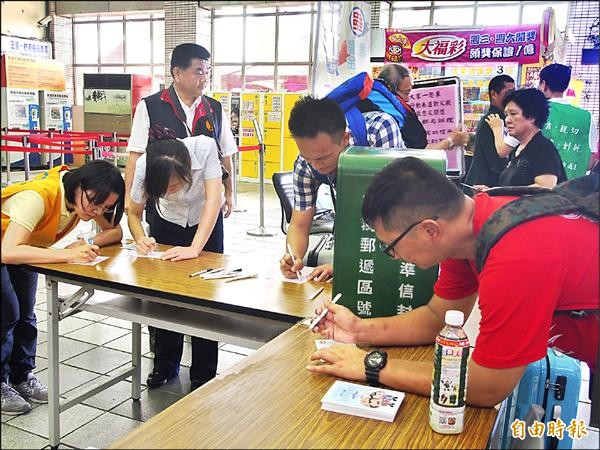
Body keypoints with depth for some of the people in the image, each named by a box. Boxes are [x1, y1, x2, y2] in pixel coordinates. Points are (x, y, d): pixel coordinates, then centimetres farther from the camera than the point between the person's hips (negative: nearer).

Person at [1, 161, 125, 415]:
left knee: (25, 313, 7)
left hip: (23, 247, 7)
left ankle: (22, 376, 21)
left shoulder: (88, 195, -19)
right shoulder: (38, 197, -40)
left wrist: (88, 244, -34)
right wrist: (69, 255, -53)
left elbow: (115, 231, -14)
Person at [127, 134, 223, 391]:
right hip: (167, 223, 2)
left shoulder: (204, 148, -36)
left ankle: (203, 374, 12)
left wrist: (195, 248, -44)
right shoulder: (144, 165, -30)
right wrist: (141, 239, -37)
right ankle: (165, 365, 26)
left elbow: (213, 199, -36)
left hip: (206, 222, -1)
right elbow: (134, 213, -16)